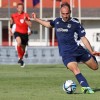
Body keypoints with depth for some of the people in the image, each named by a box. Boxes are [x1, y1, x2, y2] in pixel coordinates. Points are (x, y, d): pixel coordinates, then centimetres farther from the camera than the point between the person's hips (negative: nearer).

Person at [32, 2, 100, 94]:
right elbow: (49, 24, 32)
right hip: (66, 53, 0)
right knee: (74, 68, -29)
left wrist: (91, 52, -5)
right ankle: (85, 87, -39)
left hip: (77, 49, 0)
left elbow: (83, 38, -1)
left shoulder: (75, 23, -2)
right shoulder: (57, 21, 8)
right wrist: (36, 19, 35)